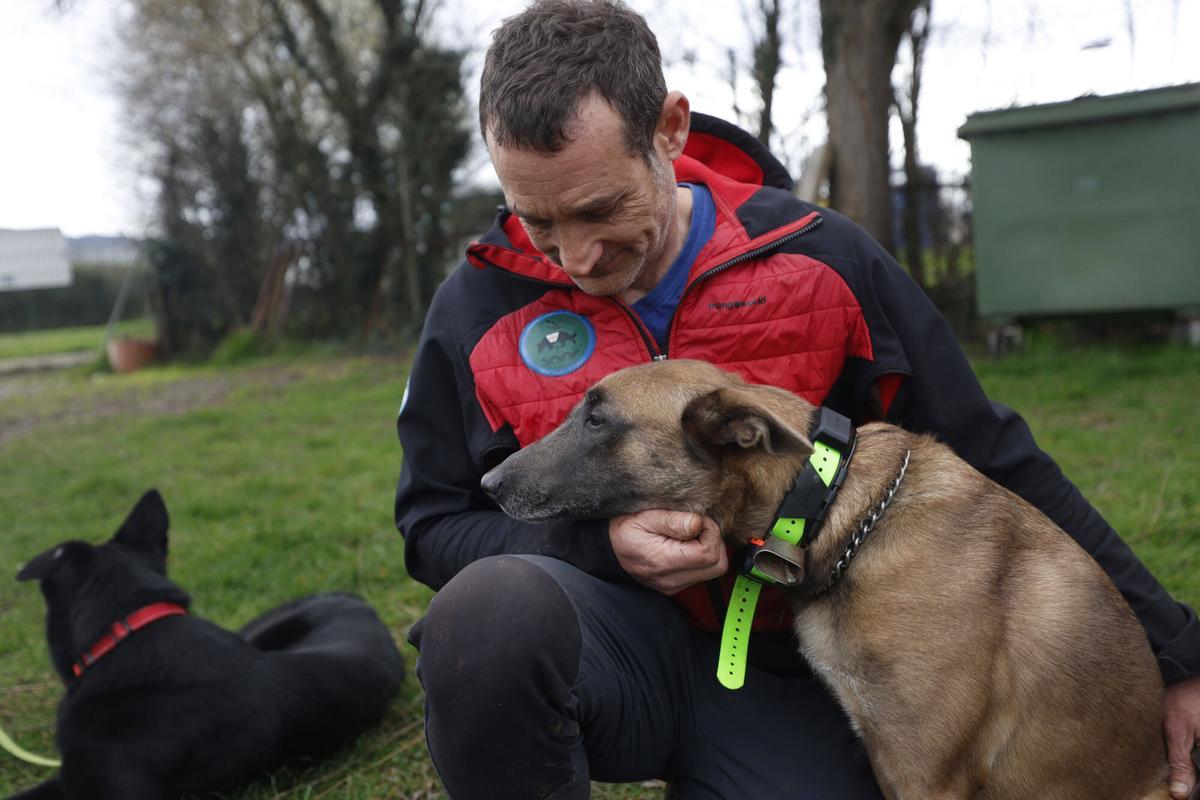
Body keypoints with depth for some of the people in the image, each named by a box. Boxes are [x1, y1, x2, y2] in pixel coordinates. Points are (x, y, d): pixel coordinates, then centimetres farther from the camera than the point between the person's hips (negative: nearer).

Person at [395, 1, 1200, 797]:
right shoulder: (481, 302, -7)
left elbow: (994, 466, -1)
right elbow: (433, 522, 1)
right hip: (608, 639, -1)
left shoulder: (818, 260, -7)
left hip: (781, 669, 2)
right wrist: (595, 544, -19)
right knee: (491, 606, -34)